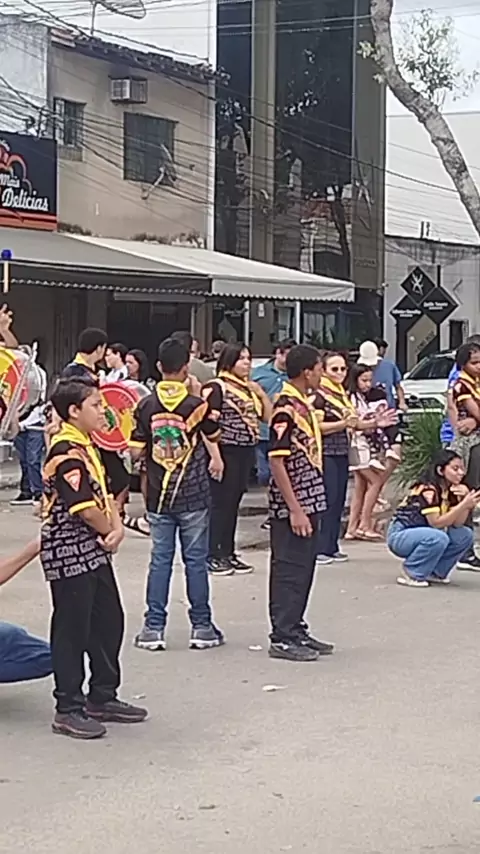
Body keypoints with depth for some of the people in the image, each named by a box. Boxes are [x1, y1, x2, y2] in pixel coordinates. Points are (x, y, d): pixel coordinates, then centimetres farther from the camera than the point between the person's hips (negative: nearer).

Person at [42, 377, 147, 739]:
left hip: (94, 550, 10)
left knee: (109, 622, 16)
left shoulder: (87, 446, 14)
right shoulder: (66, 451, -18)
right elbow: (84, 506, -21)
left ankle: (103, 698, 28)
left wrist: (117, 527, -6)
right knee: (72, 629, -1)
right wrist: (109, 532, -5)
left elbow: (105, 493, 12)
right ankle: (68, 709, 8)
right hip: (70, 551, -10)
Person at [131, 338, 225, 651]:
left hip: (159, 496, 2)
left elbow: (137, 451, -4)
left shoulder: (146, 405, -5)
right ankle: (201, 626, 11)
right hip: (193, 496, -2)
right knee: (196, 560, 6)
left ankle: (154, 627, 8)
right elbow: (215, 436, 9)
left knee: (160, 560, 7)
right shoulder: (197, 405, -9)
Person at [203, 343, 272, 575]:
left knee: (233, 503, 13)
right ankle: (213, 556, 1)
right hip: (226, 452, -8)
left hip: (246, 452, 8)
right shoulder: (217, 387, -9)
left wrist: (261, 393, 4)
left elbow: (268, 416, 18)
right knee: (220, 503, -4)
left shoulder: (248, 388, 15)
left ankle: (228, 553, 19)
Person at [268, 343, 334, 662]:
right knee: (289, 571, -3)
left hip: (309, 503, 10)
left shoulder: (305, 405, 12)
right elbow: (276, 461, -20)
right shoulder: (286, 408, -17)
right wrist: (294, 509, -21)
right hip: (292, 506, -10)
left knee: (304, 570, 15)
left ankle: (296, 630, 24)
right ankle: (282, 638, 3)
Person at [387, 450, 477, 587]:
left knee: (465, 535, -7)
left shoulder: (451, 491, 1)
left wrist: (466, 502, -22)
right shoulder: (427, 490, -23)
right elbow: (436, 523, -29)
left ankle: (435, 572, 5)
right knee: (438, 538, -35)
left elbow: (457, 524, -7)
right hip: (400, 536, -8)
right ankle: (410, 575, -16)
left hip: (422, 535, 8)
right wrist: (464, 505, -33)